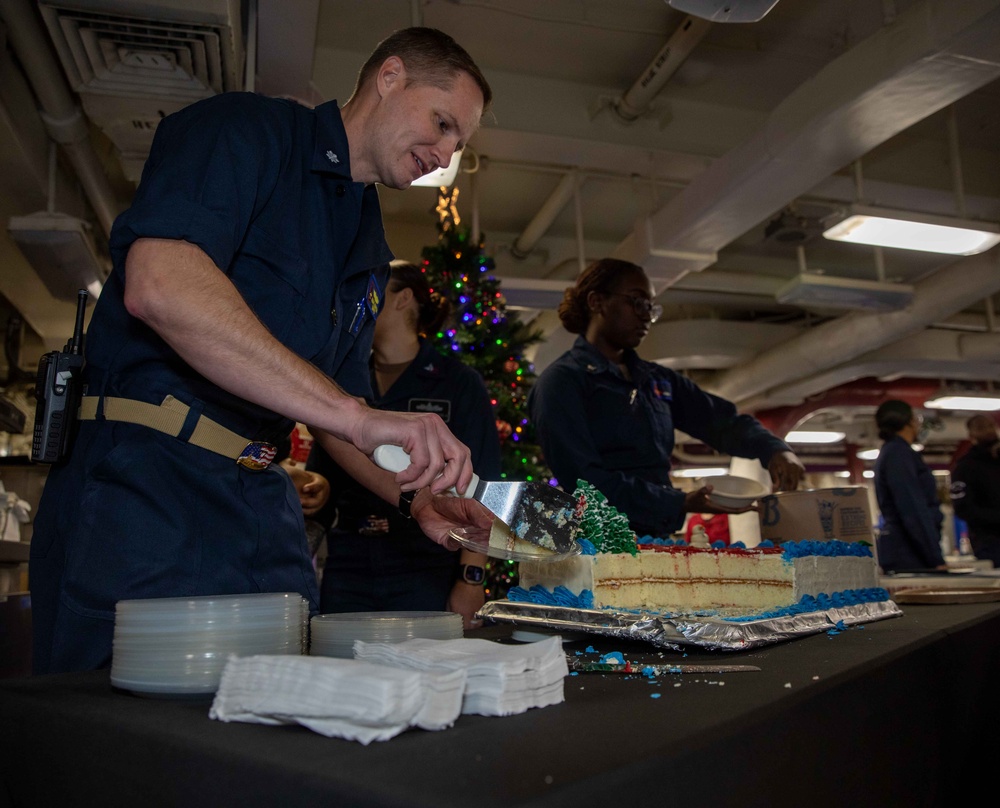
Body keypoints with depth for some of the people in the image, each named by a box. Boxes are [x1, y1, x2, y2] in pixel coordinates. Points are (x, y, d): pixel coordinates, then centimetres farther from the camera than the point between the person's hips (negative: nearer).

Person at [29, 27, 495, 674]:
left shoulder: (372, 250, 19)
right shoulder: (247, 129, -5)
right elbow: (157, 284, -25)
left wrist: (414, 495, 6)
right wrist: (356, 416, -28)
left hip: (261, 500, 8)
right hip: (144, 479, -7)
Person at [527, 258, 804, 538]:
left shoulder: (657, 380, 17)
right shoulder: (562, 381, -4)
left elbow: (723, 420, 16)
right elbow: (583, 479, -14)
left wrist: (774, 450, -3)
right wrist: (679, 504, -19)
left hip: (657, 539, 6)